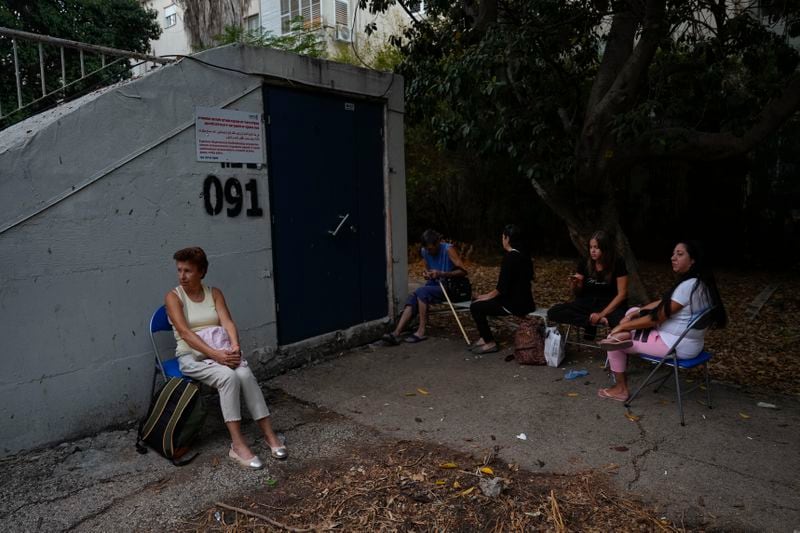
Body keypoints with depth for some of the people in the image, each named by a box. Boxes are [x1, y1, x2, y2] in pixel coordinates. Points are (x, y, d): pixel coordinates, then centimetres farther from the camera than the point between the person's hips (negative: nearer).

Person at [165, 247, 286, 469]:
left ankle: (269, 434, -22)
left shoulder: (214, 293, 8)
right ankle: (237, 444, -29)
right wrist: (215, 354, -27)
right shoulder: (173, 297, -3)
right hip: (192, 356, -3)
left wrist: (235, 347, -25)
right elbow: (185, 332, -16)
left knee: (245, 375, -28)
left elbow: (227, 322, -4)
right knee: (228, 377, -33)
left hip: (222, 351, 3)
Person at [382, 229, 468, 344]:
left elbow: (463, 271, -19)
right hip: (434, 285, 6)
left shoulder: (448, 249, -15)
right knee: (413, 297, -22)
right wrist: (426, 274, -5)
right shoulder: (425, 251, 3)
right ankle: (396, 333, -30)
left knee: (421, 292, -29)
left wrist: (441, 274, -29)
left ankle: (421, 331, -23)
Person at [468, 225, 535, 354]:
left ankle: (490, 343, 3)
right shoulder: (524, 256, 9)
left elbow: (502, 287, -21)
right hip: (522, 300, 10)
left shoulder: (510, 257, -19)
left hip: (515, 304, -10)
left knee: (476, 307, -4)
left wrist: (487, 296, -5)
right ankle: (484, 338, 21)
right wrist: (488, 295, 15)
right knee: (477, 301, 16)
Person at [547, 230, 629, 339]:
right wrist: (574, 285, -16)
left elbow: (622, 294, -9)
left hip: (611, 305, -4)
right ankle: (596, 321, -24)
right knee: (553, 312, -24)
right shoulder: (584, 264, 1)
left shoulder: (618, 264, -7)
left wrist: (602, 314, -19)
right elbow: (577, 294, 8)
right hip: (587, 304, 4)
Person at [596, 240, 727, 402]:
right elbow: (663, 303, 12)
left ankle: (620, 389, 12)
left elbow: (656, 318, -21)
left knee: (613, 340, 0)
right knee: (633, 311, 17)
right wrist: (633, 314, 6)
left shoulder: (687, 286, -27)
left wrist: (622, 326, -11)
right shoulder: (698, 282, 4)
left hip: (678, 346, -10)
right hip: (685, 340, 10)